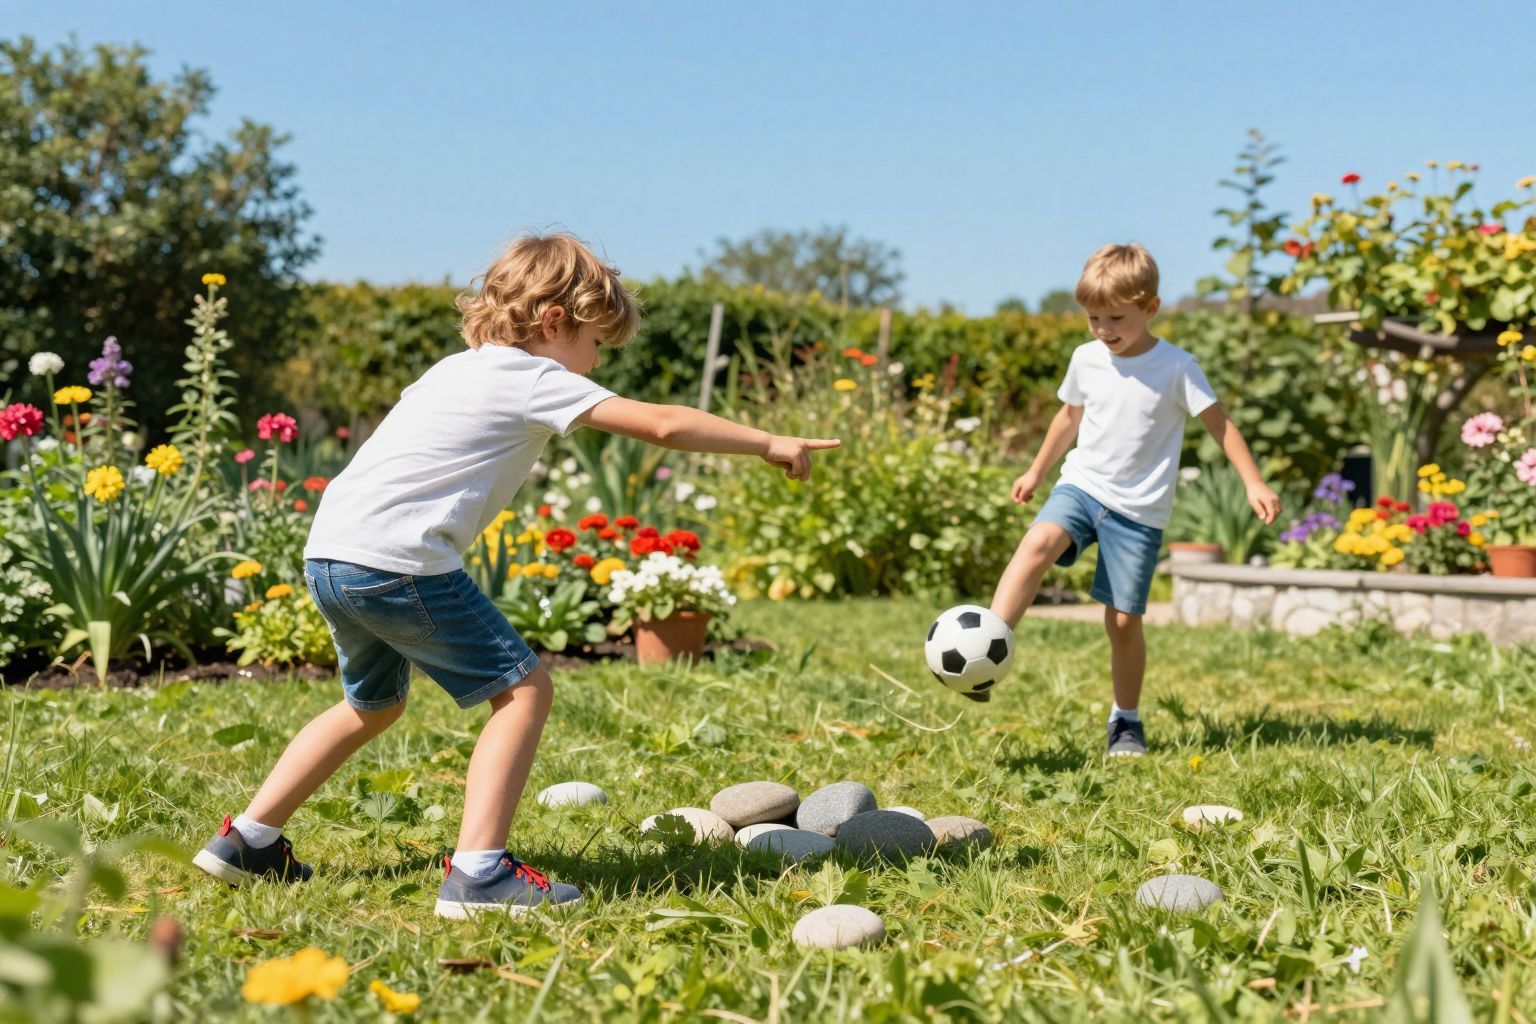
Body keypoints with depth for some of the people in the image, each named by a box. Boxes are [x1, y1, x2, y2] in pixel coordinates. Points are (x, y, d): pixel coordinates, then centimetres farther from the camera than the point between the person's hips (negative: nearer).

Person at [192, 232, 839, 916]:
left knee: (375, 704, 28)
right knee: (523, 690, -2)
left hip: (327, 552, 9)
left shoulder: (458, 369, 23)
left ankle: (248, 840, 31)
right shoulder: (536, 379, -1)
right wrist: (769, 443, 1)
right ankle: (478, 872, -11)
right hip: (397, 561, -9)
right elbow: (662, 424, -6)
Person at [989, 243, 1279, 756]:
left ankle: (1127, 720, 17)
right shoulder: (1086, 359, 4)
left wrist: (1254, 483, -8)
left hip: (1138, 510, -3)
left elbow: (1219, 424, -2)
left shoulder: (1176, 367, -8)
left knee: (1124, 619, -2)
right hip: (1081, 486, 3)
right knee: (1037, 542, -29)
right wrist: (1037, 471, 30)